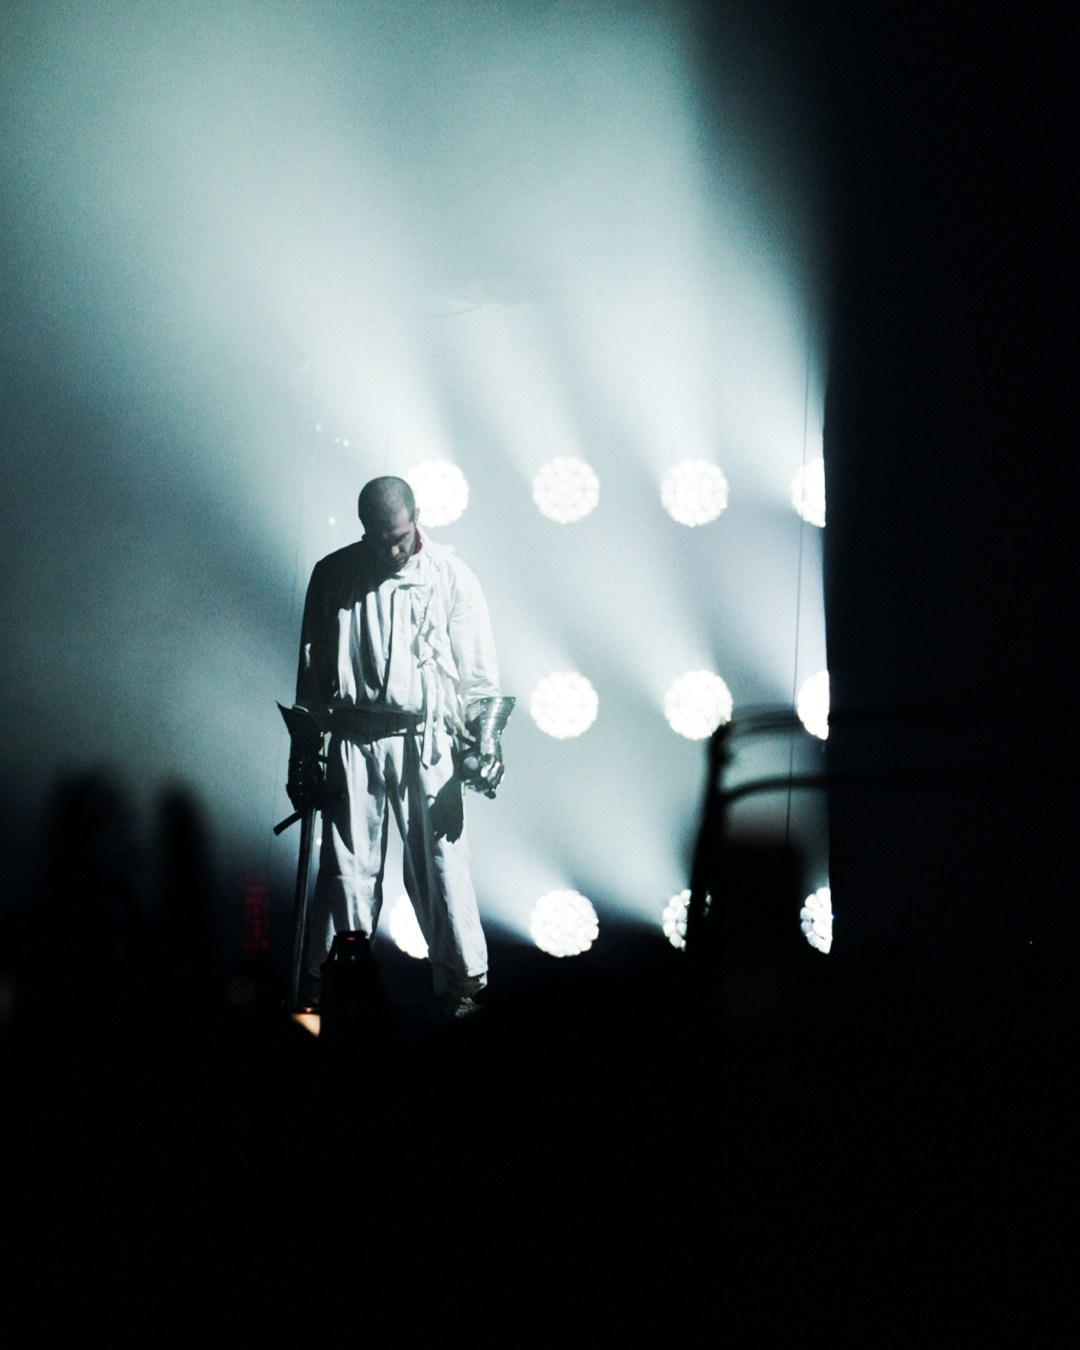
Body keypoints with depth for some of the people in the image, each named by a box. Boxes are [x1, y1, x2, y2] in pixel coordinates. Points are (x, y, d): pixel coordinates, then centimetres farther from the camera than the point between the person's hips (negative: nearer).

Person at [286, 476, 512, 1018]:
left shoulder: (452, 577, 0)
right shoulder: (333, 576, 4)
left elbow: (479, 670, 2)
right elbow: (312, 673, 10)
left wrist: (484, 741, -9)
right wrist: (303, 753, 9)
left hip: (426, 743, -1)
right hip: (353, 743, 1)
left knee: (439, 864, 0)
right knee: (346, 866, 4)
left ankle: (461, 982, 10)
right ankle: (326, 983, 13)